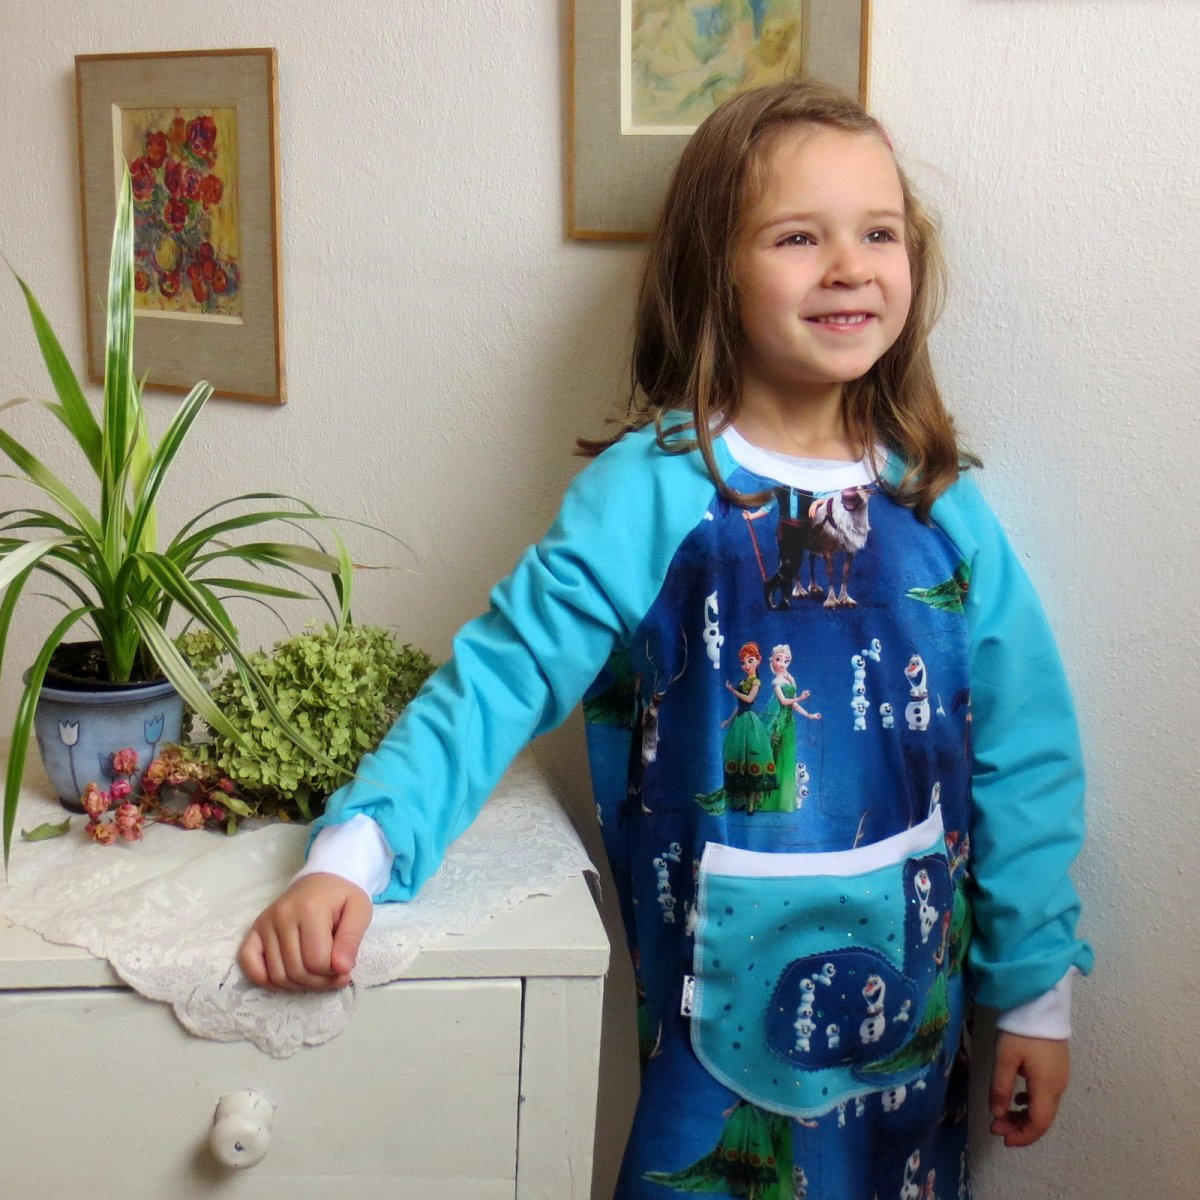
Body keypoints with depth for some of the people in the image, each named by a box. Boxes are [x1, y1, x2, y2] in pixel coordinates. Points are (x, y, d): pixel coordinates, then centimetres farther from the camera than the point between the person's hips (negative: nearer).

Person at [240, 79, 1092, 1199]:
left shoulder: (943, 508, -2)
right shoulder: (650, 491, -12)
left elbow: (1022, 759, 2)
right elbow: (501, 678, -14)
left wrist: (1037, 990, 6)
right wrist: (352, 851, -27)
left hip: (911, 989, 4)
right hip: (723, 1000, -3)